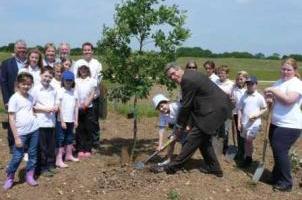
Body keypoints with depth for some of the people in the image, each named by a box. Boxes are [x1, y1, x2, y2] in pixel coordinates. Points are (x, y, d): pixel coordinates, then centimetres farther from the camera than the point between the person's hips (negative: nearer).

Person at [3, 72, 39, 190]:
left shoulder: (31, 97, 5)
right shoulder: (14, 98, -10)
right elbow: (11, 119, -11)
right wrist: (16, 137, -13)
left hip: (34, 130, 5)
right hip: (21, 133, -5)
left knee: (33, 154, 10)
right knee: (17, 156, 0)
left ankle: (29, 176, 25)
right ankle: (9, 178, 21)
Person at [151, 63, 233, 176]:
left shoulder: (187, 80, -18)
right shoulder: (190, 75, 13)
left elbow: (186, 106, -14)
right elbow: (189, 104, 17)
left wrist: (179, 125, -2)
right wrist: (182, 123, 17)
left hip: (213, 110, -10)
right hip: (216, 108, 10)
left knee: (193, 139, -5)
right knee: (203, 139, 19)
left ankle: (172, 167, 2)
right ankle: (214, 167, 28)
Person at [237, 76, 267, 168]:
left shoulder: (259, 97, -6)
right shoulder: (244, 96, 4)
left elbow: (265, 109, 1)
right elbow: (240, 109, 6)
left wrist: (256, 115, -14)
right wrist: (239, 122, 2)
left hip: (254, 123, -4)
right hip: (244, 123, 4)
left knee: (249, 140, -5)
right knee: (246, 141, 12)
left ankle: (248, 159, 11)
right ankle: (247, 158, 25)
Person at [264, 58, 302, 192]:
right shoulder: (279, 82, 11)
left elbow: (288, 100, -29)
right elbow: (271, 96, 19)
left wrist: (273, 90, -21)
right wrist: (269, 98, -4)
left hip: (289, 126, -8)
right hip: (276, 123, 8)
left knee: (280, 152, -5)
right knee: (277, 151, 17)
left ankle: (286, 183, 10)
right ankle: (276, 177, 33)